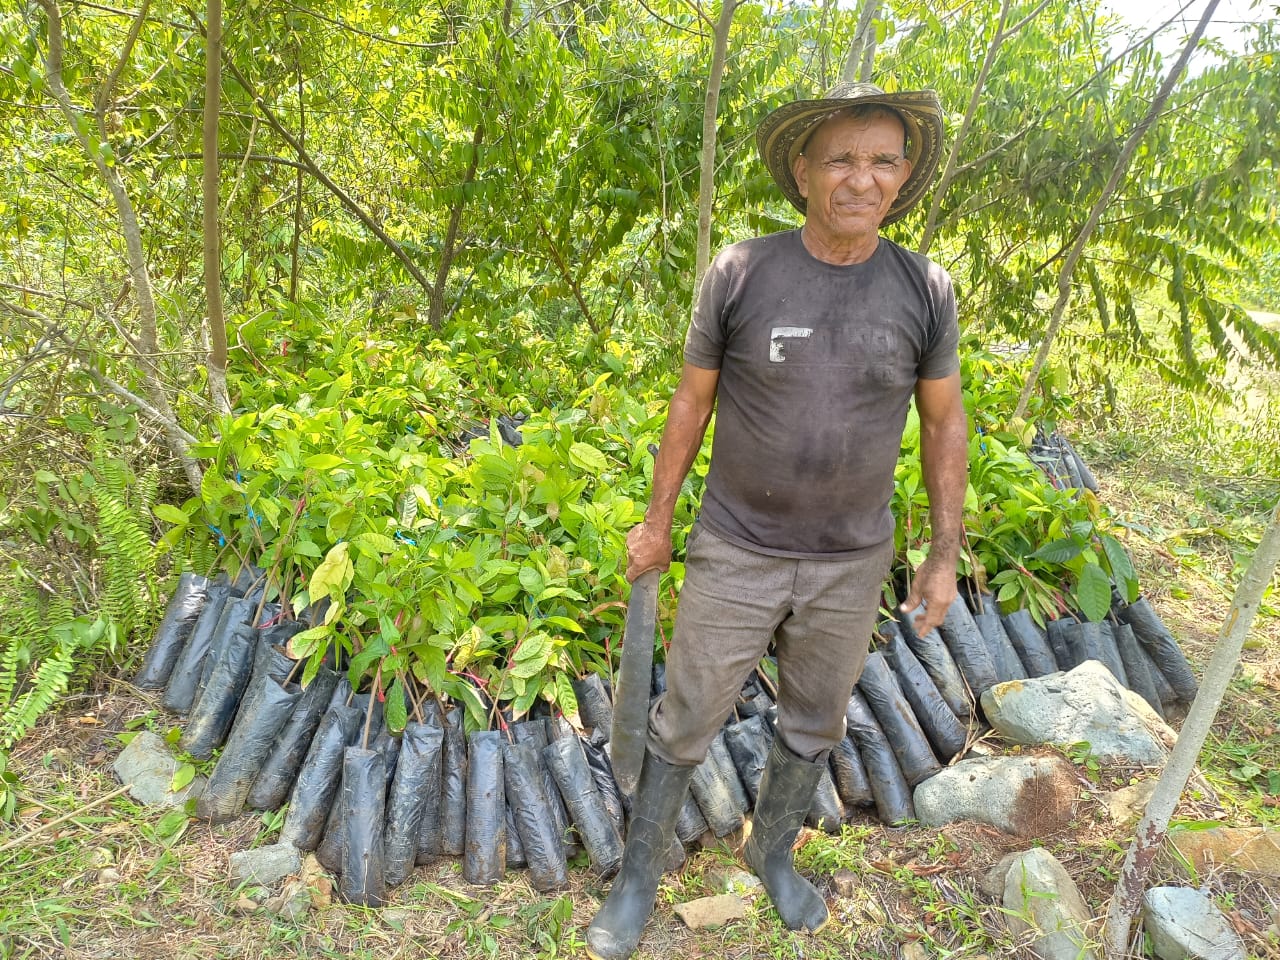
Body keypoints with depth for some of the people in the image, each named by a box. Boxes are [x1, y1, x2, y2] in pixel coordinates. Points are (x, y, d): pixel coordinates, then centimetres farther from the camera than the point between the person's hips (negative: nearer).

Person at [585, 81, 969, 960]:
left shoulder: (924, 290, -8)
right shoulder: (741, 273, -12)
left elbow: (945, 423, 3)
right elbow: (692, 401, -2)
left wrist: (946, 555, 4)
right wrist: (656, 521, 4)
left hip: (850, 565, 2)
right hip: (735, 555, -2)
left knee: (815, 726, 21)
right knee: (686, 724, 11)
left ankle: (773, 850, 49)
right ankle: (640, 875, 36)